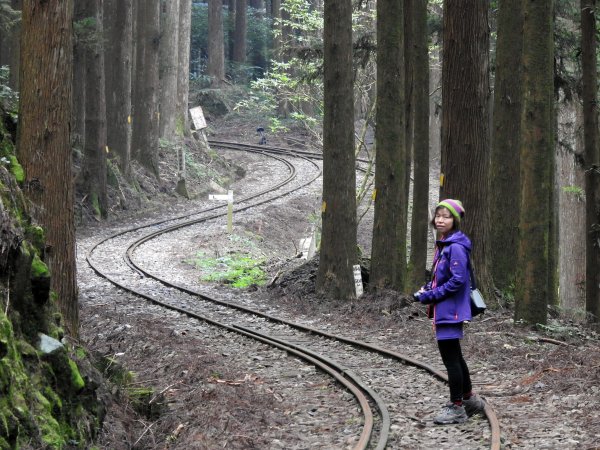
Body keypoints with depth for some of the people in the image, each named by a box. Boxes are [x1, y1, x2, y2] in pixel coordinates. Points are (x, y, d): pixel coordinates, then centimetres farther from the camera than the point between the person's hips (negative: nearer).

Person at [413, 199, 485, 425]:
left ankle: (456, 407, 5)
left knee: (450, 358, -3)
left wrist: (430, 296, -17)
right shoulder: (442, 245, 13)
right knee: (454, 357, 19)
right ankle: (469, 399, 31)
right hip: (444, 311, 10)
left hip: (451, 310, -10)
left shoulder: (456, 247, -18)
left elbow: (457, 281, -23)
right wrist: (425, 290, 6)